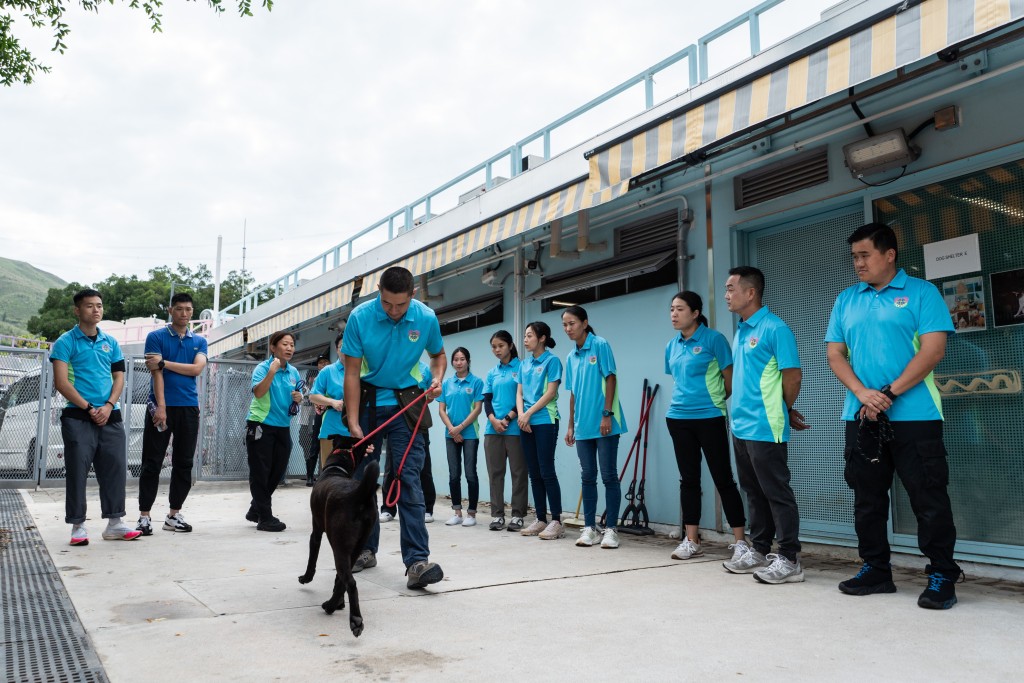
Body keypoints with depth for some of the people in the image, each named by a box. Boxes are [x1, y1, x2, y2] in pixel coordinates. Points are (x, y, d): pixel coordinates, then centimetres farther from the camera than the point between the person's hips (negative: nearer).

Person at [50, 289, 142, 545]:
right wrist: (89, 408, -13)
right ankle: (78, 526, 7)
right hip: (78, 417, -4)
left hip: (110, 416, 4)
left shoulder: (111, 342, 14)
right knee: (77, 472, -1)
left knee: (114, 469, 4)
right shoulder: (66, 342, -1)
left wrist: (108, 406, -5)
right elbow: (61, 382, -8)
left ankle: (114, 523, 12)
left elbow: (119, 377, 12)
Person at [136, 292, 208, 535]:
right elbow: (156, 372, -8)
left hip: (189, 408, 4)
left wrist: (164, 362, -12)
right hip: (162, 406, -3)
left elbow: (196, 369, -5)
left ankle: (174, 514, 17)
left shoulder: (200, 341, 12)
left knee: (184, 463, 7)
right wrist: (161, 407, -16)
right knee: (152, 463, -1)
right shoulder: (156, 337, 2)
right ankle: (144, 516, 6)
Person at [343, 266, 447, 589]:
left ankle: (417, 560, -12)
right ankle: (366, 550, 25)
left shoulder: (426, 318, -10)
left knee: (408, 480, -10)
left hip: (406, 404, -1)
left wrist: (437, 378, -11)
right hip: (367, 402, 1)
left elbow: (438, 354, 11)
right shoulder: (360, 317, -14)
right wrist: (353, 423, -18)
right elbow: (352, 372, -12)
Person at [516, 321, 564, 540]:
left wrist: (529, 414, -11)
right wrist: (521, 415, -5)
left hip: (545, 421, -6)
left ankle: (556, 521, -3)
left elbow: (550, 393, -10)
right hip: (526, 423, 7)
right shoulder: (524, 364, 15)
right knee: (534, 473, 8)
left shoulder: (551, 361, -3)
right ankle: (541, 519, 14)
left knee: (547, 471, -8)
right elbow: (519, 393, 12)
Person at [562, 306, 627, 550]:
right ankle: (590, 528, 16)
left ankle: (611, 529, 7)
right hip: (583, 426, 6)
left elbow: (611, 379, -9)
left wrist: (607, 414, -16)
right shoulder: (571, 357, 13)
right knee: (588, 477, 9)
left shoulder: (600, 345, -5)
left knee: (609, 476, 0)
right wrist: (571, 425, 15)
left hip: (604, 423, -6)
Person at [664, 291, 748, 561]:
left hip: (709, 418, -6)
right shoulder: (672, 346, 10)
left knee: (723, 479, -1)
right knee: (689, 479, 10)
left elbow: (730, 380, -5)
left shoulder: (713, 339, -8)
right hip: (678, 418, 6)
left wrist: (713, 400, 5)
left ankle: (739, 541, 7)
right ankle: (691, 541, 17)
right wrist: (684, 401, 11)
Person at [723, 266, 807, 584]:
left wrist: (783, 410, 1)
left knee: (777, 493, -1)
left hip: (765, 427, -9)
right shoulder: (740, 332, 14)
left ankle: (789, 559, 7)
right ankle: (759, 551, 26)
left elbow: (793, 375, -12)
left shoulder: (775, 328, -13)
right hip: (741, 426, 9)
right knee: (754, 493, 16)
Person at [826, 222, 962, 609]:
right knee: (867, 498, 11)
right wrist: (862, 394, -10)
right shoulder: (846, 300, 12)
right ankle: (875, 570, 23)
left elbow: (933, 350, -10)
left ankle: (942, 575, 12)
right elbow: (835, 354, 7)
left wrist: (889, 394, -15)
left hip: (914, 417, -4)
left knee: (929, 498, 1)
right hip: (861, 418, 5)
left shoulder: (921, 293, -1)